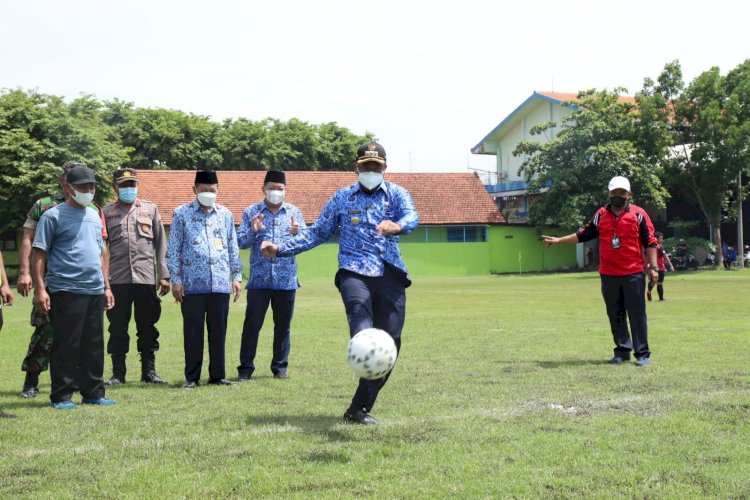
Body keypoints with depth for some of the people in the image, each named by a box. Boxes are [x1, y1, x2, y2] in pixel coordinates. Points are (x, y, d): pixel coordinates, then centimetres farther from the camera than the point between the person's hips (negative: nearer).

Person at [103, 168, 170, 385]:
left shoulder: (150, 209, 10)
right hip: (117, 279, -1)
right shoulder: (107, 213, 8)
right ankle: (118, 373, 9)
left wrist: (164, 275, 4)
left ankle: (149, 371, 14)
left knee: (147, 327, 5)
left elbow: (160, 243, 10)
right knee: (118, 328, 2)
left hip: (146, 278, 1)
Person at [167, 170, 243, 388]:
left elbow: (233, 248, 17)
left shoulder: (225, 214, 13)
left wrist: (236, 276, 11)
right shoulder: (181, 214, 4)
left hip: (220, 284, 3)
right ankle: (192, 377, 8)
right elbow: (173, 249, 2)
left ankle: (218, 375, 14)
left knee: (218, 331, 6)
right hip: (192, 285, -3)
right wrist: (175, 280, -3)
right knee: (193, 332, 1)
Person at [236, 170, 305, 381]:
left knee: (283, 326, 8)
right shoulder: (251, 212, 6)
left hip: (286, 280, 2)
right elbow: (240, 241, -1)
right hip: (259, 279, -2)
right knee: (252, 324, -3)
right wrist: (253, 231, -20)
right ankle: (245, 367, 3)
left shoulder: (294, 212, 9)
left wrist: (297, 233, -21)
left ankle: (280, 367, 17)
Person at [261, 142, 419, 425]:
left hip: (390, 275, 2)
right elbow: (318, 233, 22)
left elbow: (412, 216, -8)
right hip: (354, 272, -1)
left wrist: (397, 226, -33)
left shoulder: (396, 194, 14)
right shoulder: (343, 198, 19)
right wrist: (281, 249, 10)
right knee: (363, 330, -29)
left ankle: (359, 409, 8)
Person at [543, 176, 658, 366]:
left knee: (637, 314, -3)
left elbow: (650, 242, 0)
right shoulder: (601, 215, 10)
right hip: (608, 275, 4)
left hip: (633, 274, -4)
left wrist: (653, 267, -6)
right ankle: (622, 351, 17)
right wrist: (558, 240, 19)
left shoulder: (639, 214, 0)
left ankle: (642, 353, 1)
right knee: (615, 315, 8)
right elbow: (583, 235, 18)